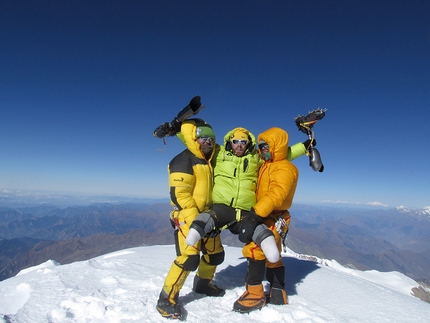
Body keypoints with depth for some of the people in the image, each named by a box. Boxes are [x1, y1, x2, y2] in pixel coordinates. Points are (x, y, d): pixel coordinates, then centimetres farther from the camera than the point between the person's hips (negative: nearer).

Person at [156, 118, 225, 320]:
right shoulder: (183, 161, -15)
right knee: (189, 257, -18)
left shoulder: (211, 161, 12)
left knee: (215, 254, 16)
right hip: (187, 216, -8)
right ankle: (167, 299, 1)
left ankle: (202, 284, 41)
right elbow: (179, 195, -21)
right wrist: (194, 220, -25)